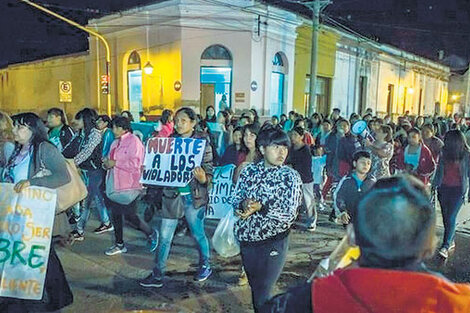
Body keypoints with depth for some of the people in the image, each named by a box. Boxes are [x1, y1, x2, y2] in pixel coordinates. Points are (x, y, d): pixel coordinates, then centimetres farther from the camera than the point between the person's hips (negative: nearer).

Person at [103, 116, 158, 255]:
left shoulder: (134, 141, -11)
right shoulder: (115, 143, 15)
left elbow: (135, 163, -21)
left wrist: (115, 163, -18)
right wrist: (107, 163, 1)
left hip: (129, 185, -9)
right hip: (115, 184, 9)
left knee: (129, 215, -6)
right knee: (115, 214, 14)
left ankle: (151, 234, 19)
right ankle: (119, 244, 29)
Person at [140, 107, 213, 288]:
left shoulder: (202, 143, -6)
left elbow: (209, 171, -8)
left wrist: (203, 179, -29)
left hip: (193, 197, -3)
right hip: (172, 195, 4)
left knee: (198, 234, 13)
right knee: (164, 236, 8)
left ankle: (205, 266, 37)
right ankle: (157, 275, 21)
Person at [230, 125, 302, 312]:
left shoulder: (291, 177, -10)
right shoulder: (249, 170, 1)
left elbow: (290, 215, -16)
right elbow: (235, 199, 3)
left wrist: (260, 207, -25)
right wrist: (244, 204, -19)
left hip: (273, 241, -4)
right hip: (246, 237, 4)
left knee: (262, 294, 3)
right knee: (254, 288, 20)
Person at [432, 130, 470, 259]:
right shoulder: (444, 153, 4)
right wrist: (434, 185, 8)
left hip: (458, 190, -4)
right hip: (444, 188, 4)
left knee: (451, 218, -9)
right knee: (446, 217, 10)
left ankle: (445, 246, -8)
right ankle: (451, 241, 27)